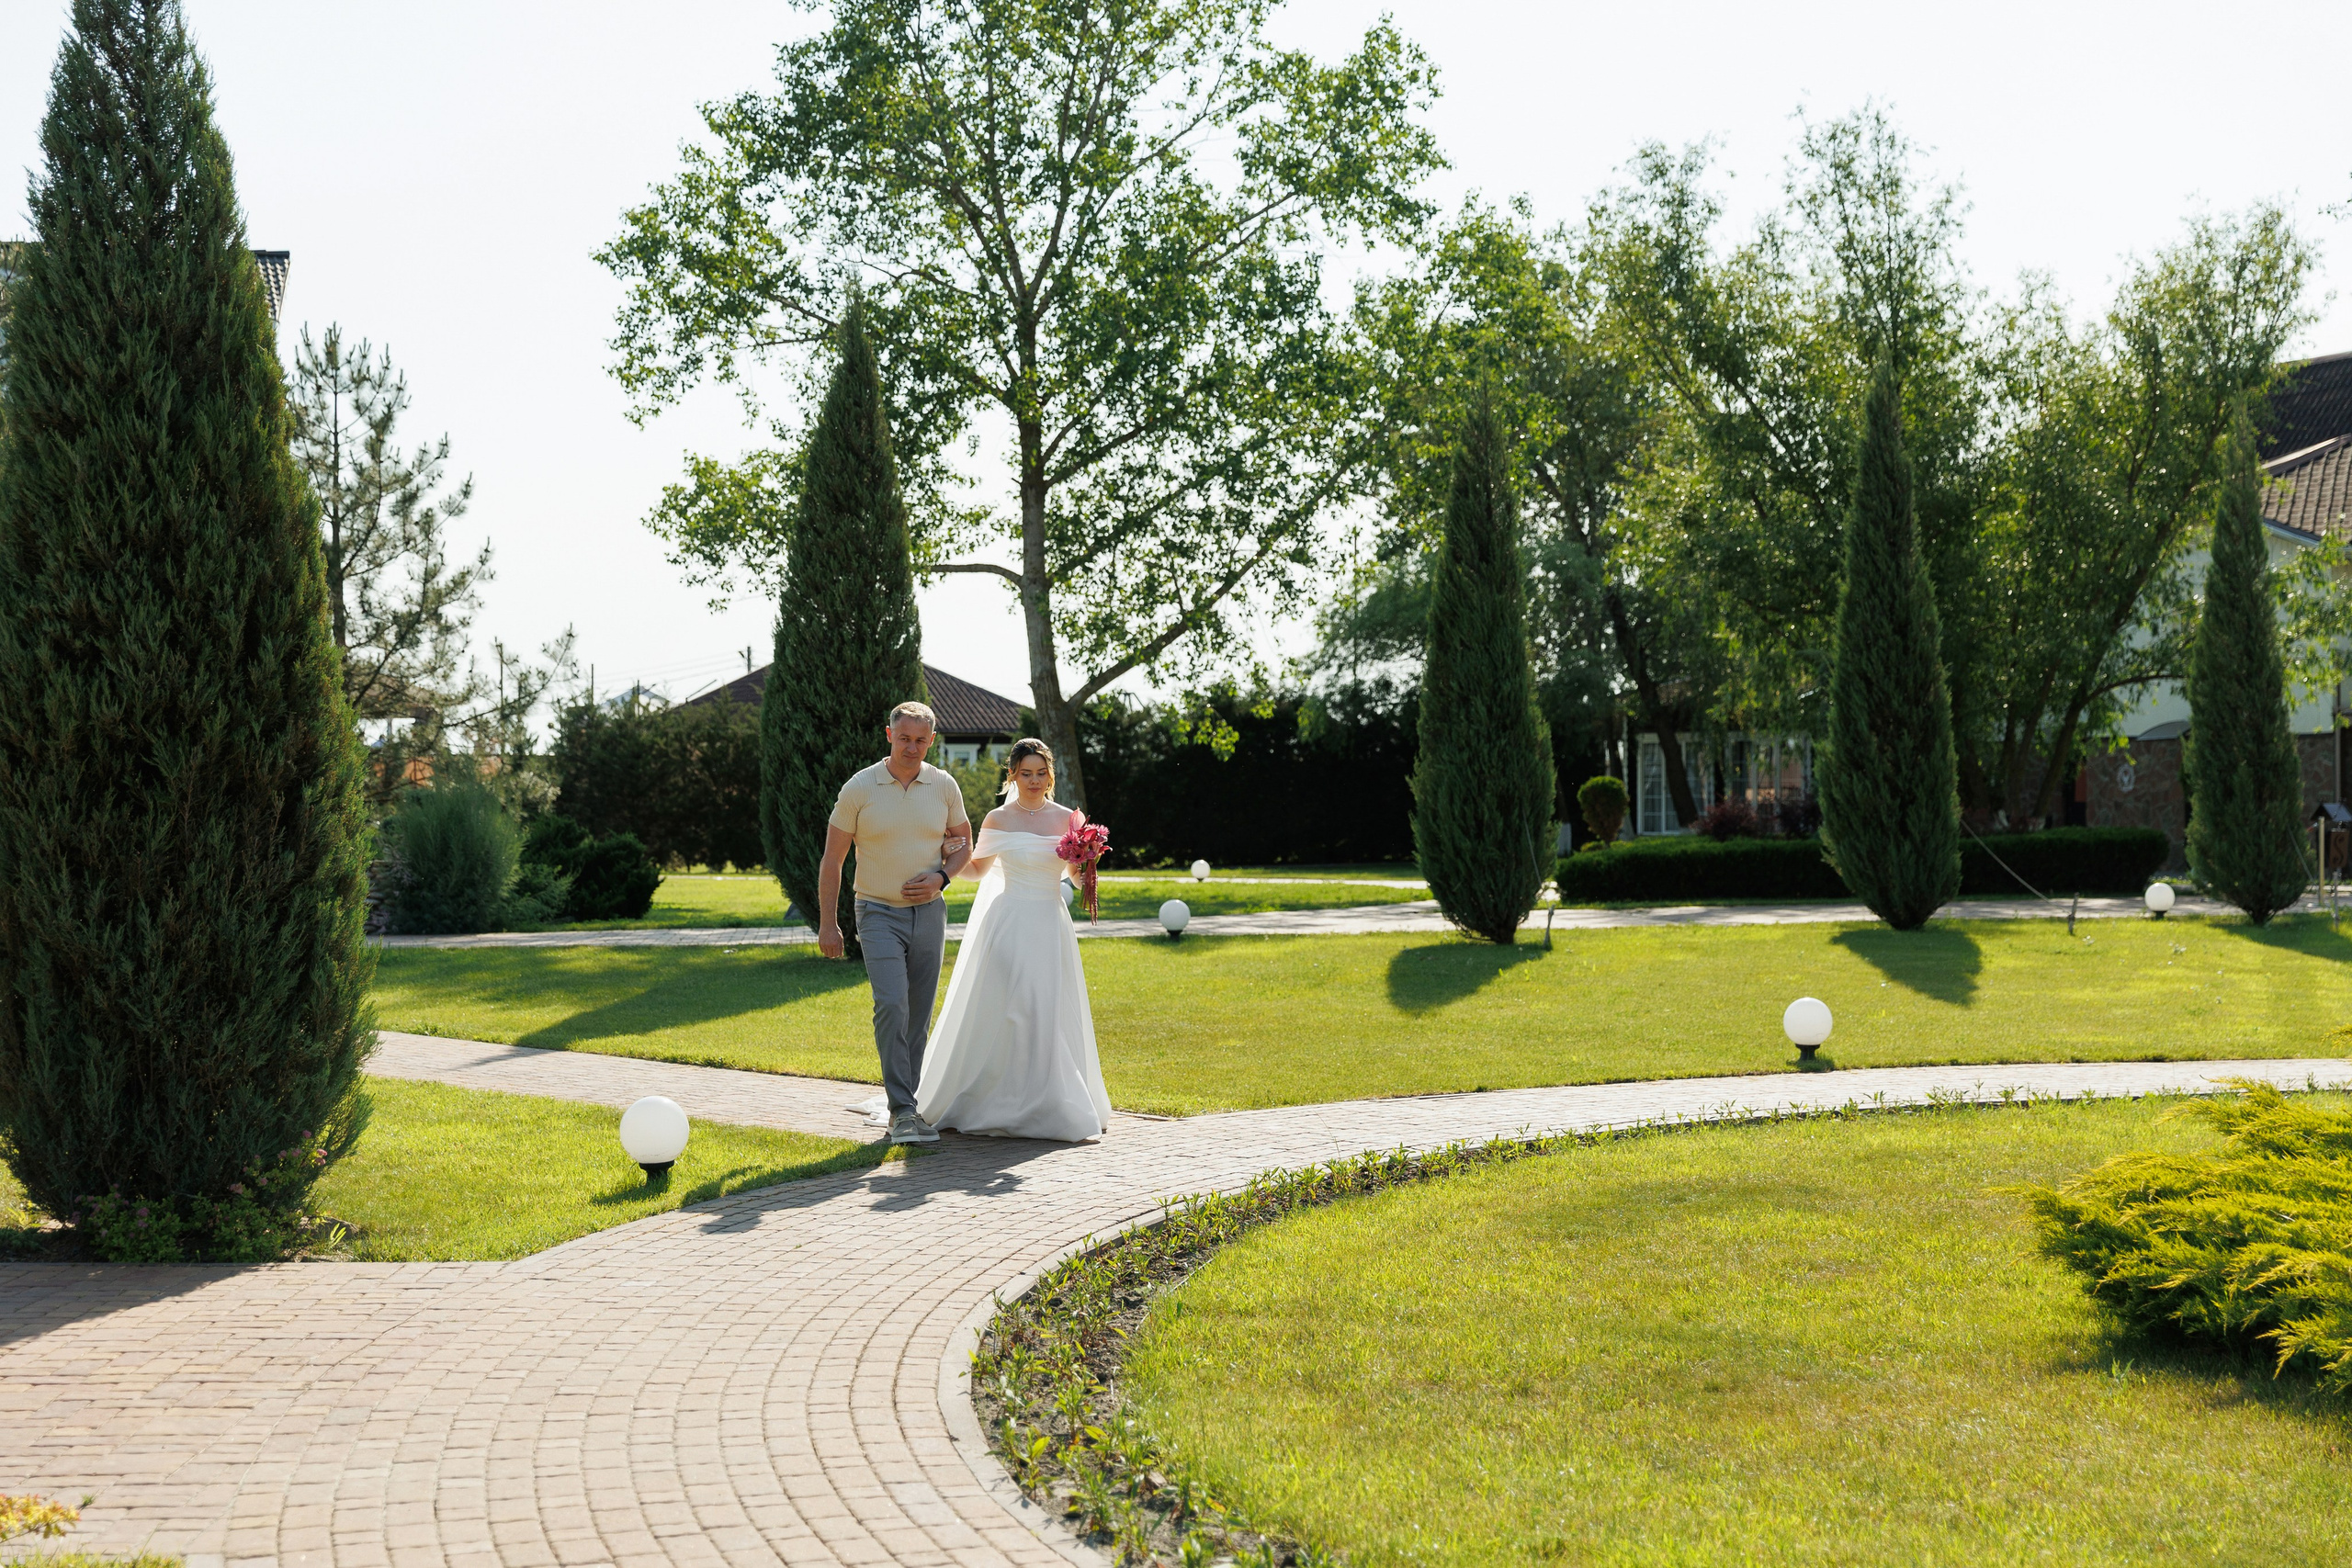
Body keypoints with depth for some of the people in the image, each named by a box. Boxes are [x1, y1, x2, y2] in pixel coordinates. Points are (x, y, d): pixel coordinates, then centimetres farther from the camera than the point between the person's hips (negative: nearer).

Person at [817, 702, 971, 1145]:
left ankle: (904, 1105, 17)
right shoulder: (860, 788, -6)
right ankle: (902, 1111, -16)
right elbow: (832, 858, 0)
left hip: (929, 913, 3)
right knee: (891, 1005, -18)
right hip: (879, 913, -3)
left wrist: (941, 877, -5)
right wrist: (827, 923, -2)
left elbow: (963, 842, 16)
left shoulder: (944, 786, 2)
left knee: (918, 1016, 6)